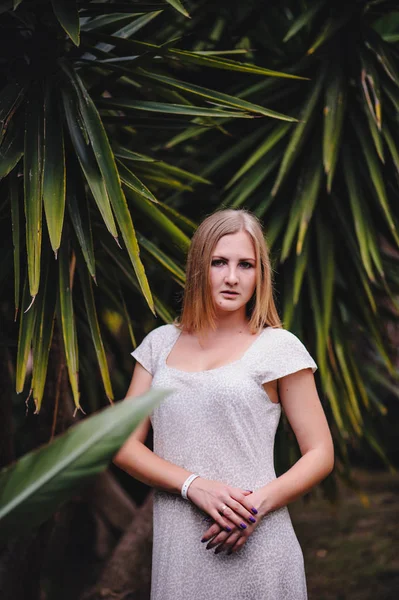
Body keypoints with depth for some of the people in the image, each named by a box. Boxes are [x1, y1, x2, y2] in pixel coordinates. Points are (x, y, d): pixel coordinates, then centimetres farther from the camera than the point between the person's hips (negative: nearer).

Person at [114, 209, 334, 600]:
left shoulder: (277, 347, -1)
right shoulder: (160, 344, 9)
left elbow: (320, 454, -1)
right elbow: (123, 445, 5)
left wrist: (260, 503, -17)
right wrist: (194, 486, -12)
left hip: (252, 551, -3)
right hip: (177, 553, 3)